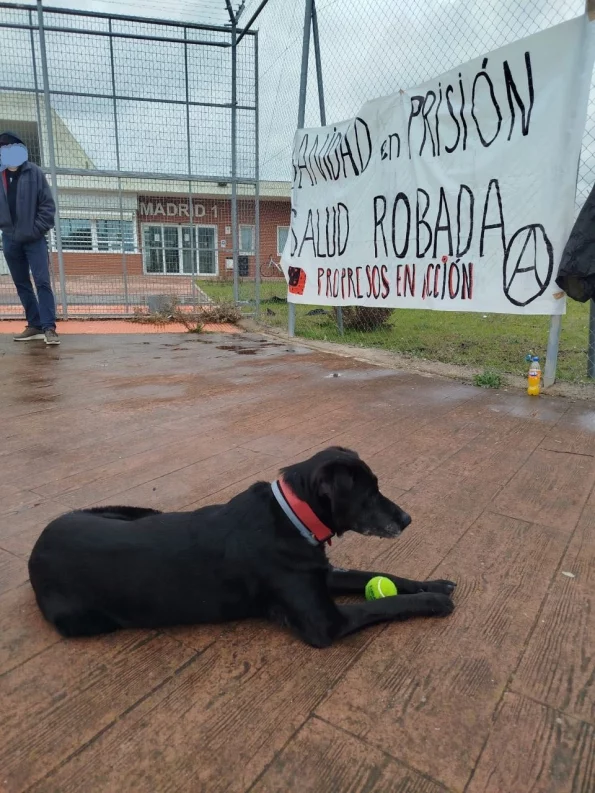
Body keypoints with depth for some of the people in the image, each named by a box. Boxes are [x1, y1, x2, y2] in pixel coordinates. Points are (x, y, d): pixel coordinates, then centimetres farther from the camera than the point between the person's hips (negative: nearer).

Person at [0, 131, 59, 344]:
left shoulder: (35, 172, -1)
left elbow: (48, 204, -4)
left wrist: (37, 229, -10)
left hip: (34, 239, -4)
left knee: (42, 282, -9)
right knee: (22, 284, 7)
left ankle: (49, 327, -10)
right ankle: (35, 325, 14)